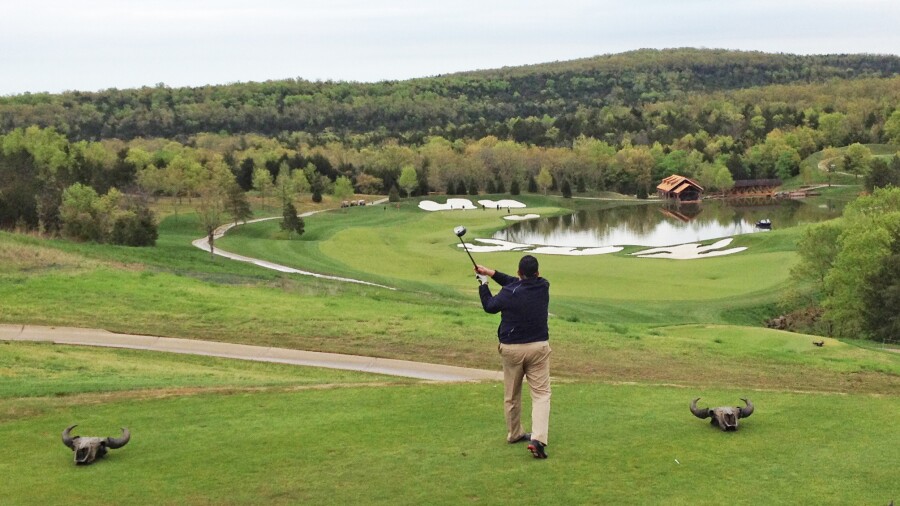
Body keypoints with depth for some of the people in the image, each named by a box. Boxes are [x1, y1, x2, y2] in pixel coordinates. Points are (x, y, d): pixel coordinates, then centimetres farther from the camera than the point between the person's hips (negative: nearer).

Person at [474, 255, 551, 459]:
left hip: (511, 348, 0)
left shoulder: (508, 293, -12)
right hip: (538, 347, 0)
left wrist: (484, 283, 20)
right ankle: (538, 438, -17)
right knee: (541, 393, 0)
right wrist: (492, 273, 13)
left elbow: (489, 306, 7)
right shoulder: (543, 287, -3)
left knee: (511, 394, 16)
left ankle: (514, 434, 31)